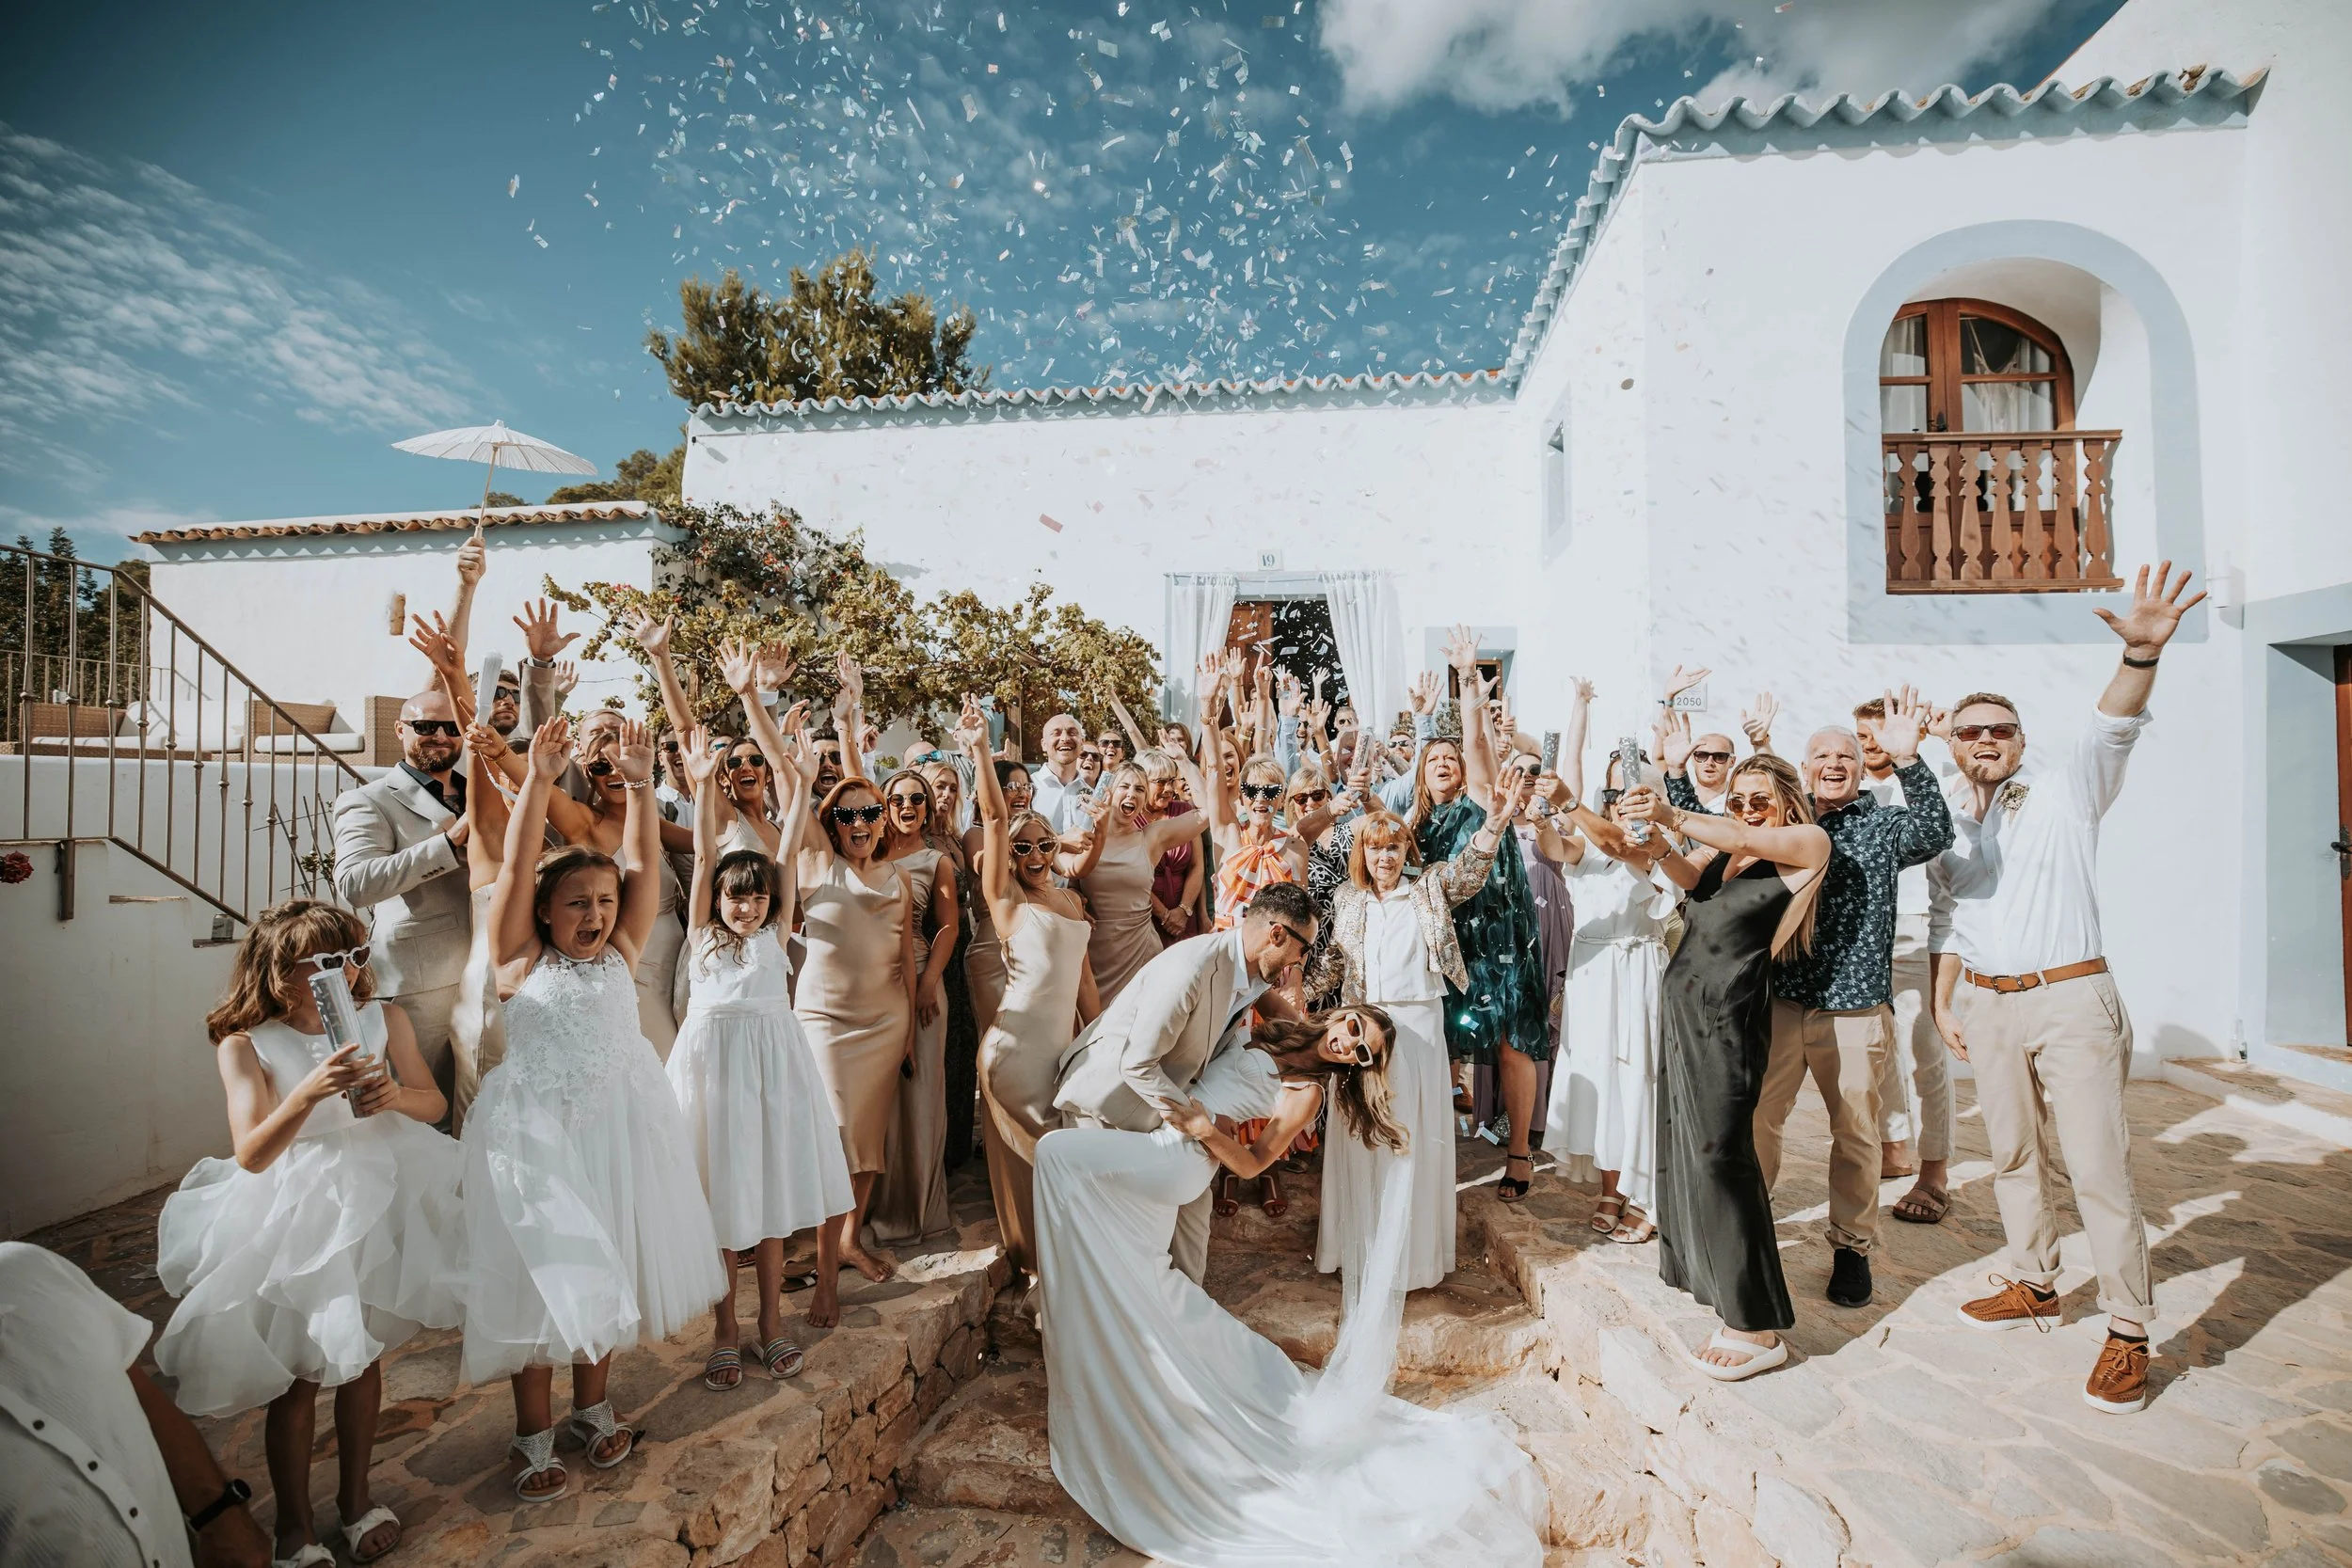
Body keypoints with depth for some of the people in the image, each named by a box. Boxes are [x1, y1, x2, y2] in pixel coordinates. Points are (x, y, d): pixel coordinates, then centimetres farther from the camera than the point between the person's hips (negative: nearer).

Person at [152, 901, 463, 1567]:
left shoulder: (383, 1020, -6)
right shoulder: (247, 1046, -13)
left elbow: (434, 1102, -4)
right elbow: (251, 1155, -20)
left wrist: (395, 1096, -26)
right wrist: (309, 1094, -36)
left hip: (374, 1203, 2)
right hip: (293, 1214, -2)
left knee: (363, 1356, 17)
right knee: (298, 1374, 9)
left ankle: (356, 1496, 39)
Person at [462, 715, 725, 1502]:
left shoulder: (621, 952, 2)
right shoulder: (522, 958, -4)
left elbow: (643, 867, -6)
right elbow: (516, 870, -15)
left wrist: (639, 786, -14)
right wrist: (538, 782, -24)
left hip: (618, 1126, 3)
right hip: (536, 1131, -3)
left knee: (607, 1267, 15)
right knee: (537, 1272, 6)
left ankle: (592, 1404, 36)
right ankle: (534, 1432, 26)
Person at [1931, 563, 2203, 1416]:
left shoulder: (2063, 795, -1)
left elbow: (2113, 729, -21)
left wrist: (2142, 652, -38)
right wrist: (1943, 1004, 10)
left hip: (2070, 1000, -5)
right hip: (1987, 1006, 5)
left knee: (2098, 1164, -4)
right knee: (2013, 1157, 15)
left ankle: (2128, 1332, 10)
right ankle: (2034, 1286, 30)